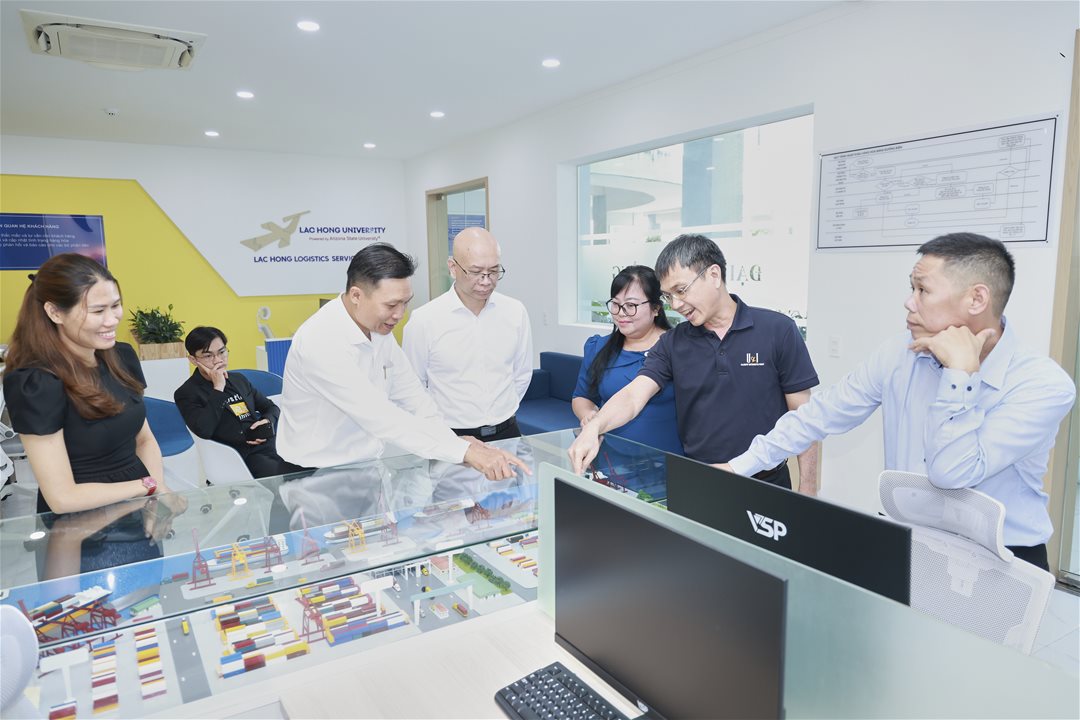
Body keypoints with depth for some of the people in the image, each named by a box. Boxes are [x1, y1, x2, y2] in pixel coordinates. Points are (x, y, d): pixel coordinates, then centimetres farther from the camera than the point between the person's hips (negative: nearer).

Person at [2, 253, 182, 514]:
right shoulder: (34, 383, -17)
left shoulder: (122, 356, 3)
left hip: (138, 506, 6)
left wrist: (160, 490, -7)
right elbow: (62, 498, -18)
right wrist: (149, 485, -10)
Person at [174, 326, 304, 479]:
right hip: (240, 455, -5)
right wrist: (218, 388, -7)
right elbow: (203, 430, -12)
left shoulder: (239, 379, 22)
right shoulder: (186, 393, 6)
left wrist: (268, 422, 5)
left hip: (267, 443, 6)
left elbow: (271, 407, 29)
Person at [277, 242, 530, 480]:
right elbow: (380, 417, -29)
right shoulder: (322, 342, -23)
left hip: (366, 467, 6)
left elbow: (410, 396, 3)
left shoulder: (378, 328, 0)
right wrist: (464, 451, -31)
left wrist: (455, 443, -10)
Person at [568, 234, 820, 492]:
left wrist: (807, 492, -8)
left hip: (766, 483, -2)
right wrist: (593, 428, -32)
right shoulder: (672, 343, -1)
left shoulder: (778, 330, -9)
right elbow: (633, 395, -13)